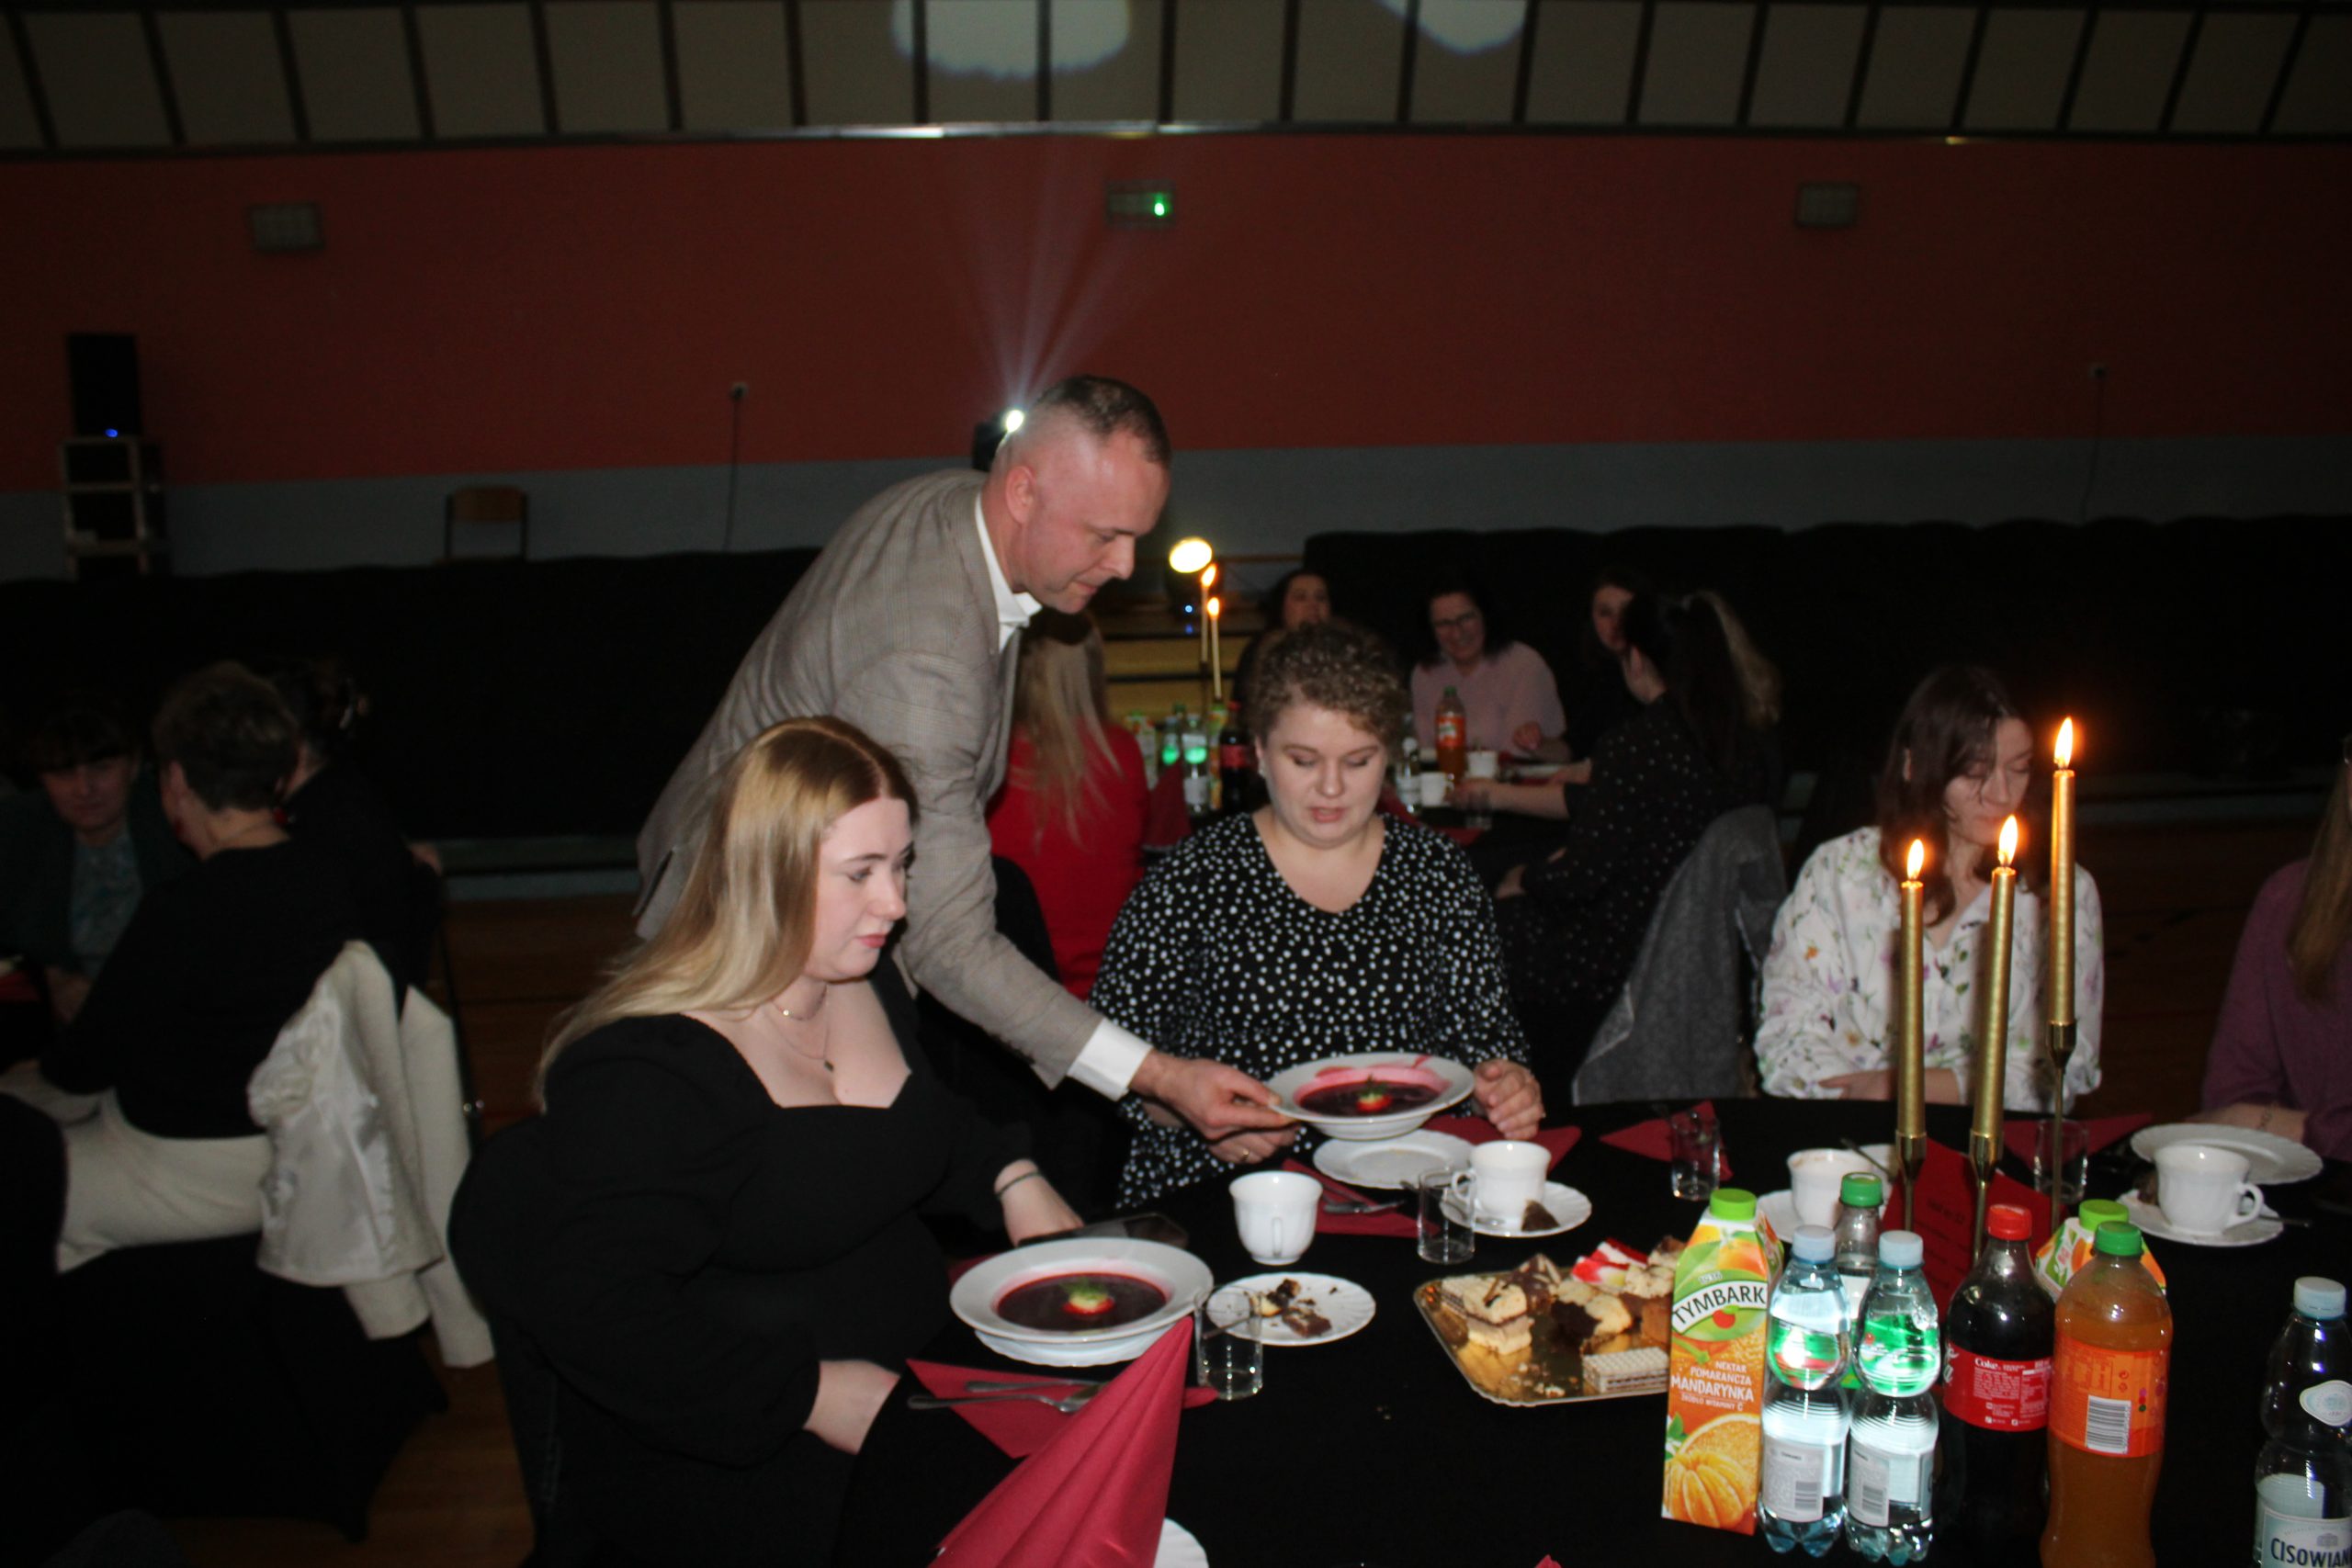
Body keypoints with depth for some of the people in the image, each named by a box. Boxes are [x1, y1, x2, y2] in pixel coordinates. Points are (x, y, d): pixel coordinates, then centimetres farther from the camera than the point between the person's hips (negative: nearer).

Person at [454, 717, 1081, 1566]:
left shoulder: (865, 981, 8)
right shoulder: (645, 1073, -19)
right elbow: (595, 1309, -24)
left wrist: (1010, 1179, 7)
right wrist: (809, 1395, -23)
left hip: (914, 1380, 7)